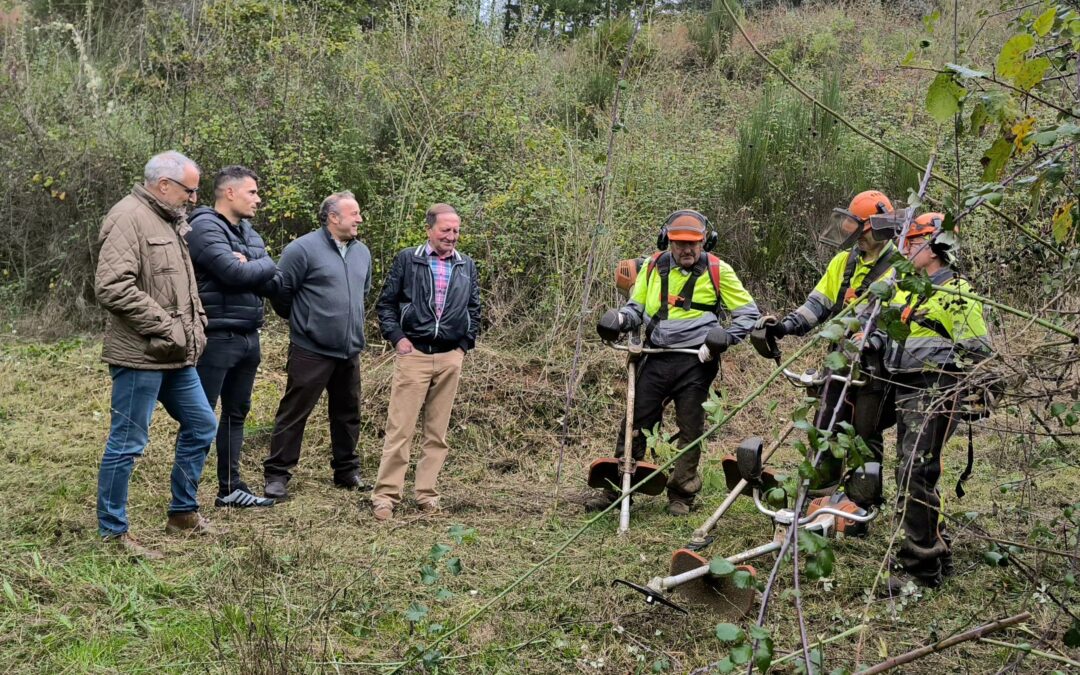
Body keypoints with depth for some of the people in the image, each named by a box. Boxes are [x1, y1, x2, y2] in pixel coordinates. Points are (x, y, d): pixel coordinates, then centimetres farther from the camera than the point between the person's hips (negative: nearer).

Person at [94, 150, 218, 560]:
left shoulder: (169, 222, 16)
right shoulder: (129, 218, -14)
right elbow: (112, 287, -24)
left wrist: (195, 324, 13)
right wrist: (163, 326, -19)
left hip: (175, 356, 10)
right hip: (140, 357, -10)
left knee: (201, 426, 16)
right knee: (127, 443, -2)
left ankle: (183, 513, 29)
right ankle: (112, 532, 10)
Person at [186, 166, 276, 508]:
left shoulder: (249, 232, 15)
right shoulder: (205, 227, -12)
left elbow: (269, 280, 7)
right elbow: (235, 273, -24)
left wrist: (248, 265, -12)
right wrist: (262, 266, -5)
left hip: (248, 338, 9)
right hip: (217, 338, -9)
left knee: (236, 414, 15)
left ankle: (230, 488, 24)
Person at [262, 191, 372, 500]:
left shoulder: (362, 252, 10)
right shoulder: (303, 249, -11)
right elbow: (280, 293, -6)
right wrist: (301, 321, 7)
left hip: (350, 351, 7)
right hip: (311, 350, -6)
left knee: (347, 413, 15)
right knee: (293, 413, -1)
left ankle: (347, 471, 28)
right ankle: (277, 475, 6)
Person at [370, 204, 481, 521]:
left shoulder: (467, 266, 11)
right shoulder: (407, 259, 2)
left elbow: (474, 308, 17)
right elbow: (386, 302, 4)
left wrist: (465, 344, 7)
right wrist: (396, 337, -6)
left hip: (450, 357, 3)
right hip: (413, 353, -3)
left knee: (437, 431, 7)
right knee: (400, 428, -5)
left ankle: (426, 493, 15)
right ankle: (385, 495, -1)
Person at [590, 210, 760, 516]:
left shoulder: (717, 271, -2)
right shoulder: (653, 267, 6)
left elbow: (748, 312, 3)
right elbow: (636, 306, 17)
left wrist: (722, 339, -11)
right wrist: (621, 320, -6)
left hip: (695, 362, -3)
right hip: (656, 359, 3)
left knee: (690, 431, 6)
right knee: (635, 425, 5)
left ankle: (681, 495, 19)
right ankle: (616, 489, 13)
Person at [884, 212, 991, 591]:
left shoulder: (957, 293, -8)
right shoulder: (907, 290, 18)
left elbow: (976, 353, -11)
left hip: (936, 393, -9)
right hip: (906, 392, 9)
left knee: (914, 477, -14)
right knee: (909, 476, 13)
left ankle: (920, 570, -8)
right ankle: (936, 555, 26)